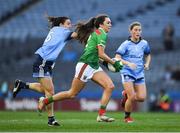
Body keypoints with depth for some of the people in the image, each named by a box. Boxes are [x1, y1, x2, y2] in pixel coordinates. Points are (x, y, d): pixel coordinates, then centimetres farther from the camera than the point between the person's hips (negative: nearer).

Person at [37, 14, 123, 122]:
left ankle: (101, 115, -12)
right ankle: (45, 101, 13)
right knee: (72, 94, -2)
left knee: (110, 86, -8)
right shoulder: (101, 33, -12)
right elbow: (101, 54, -17)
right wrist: (114, 63, -8)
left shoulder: (95, 33, 18)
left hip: (94, 66, 10)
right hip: (85, 65, -10)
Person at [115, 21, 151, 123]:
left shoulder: (144, 43, 6)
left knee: (142, 98, -6)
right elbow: (117, 58, -13)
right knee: (132, 98, -14)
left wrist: (147, 64, 6)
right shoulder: (126, 44, -7)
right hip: (127, 73, -4)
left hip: (139, 74, 4)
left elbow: (148, 55, 25)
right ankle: (127, 117, 11)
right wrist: (128, 63, -27)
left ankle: (126, 94, 25)